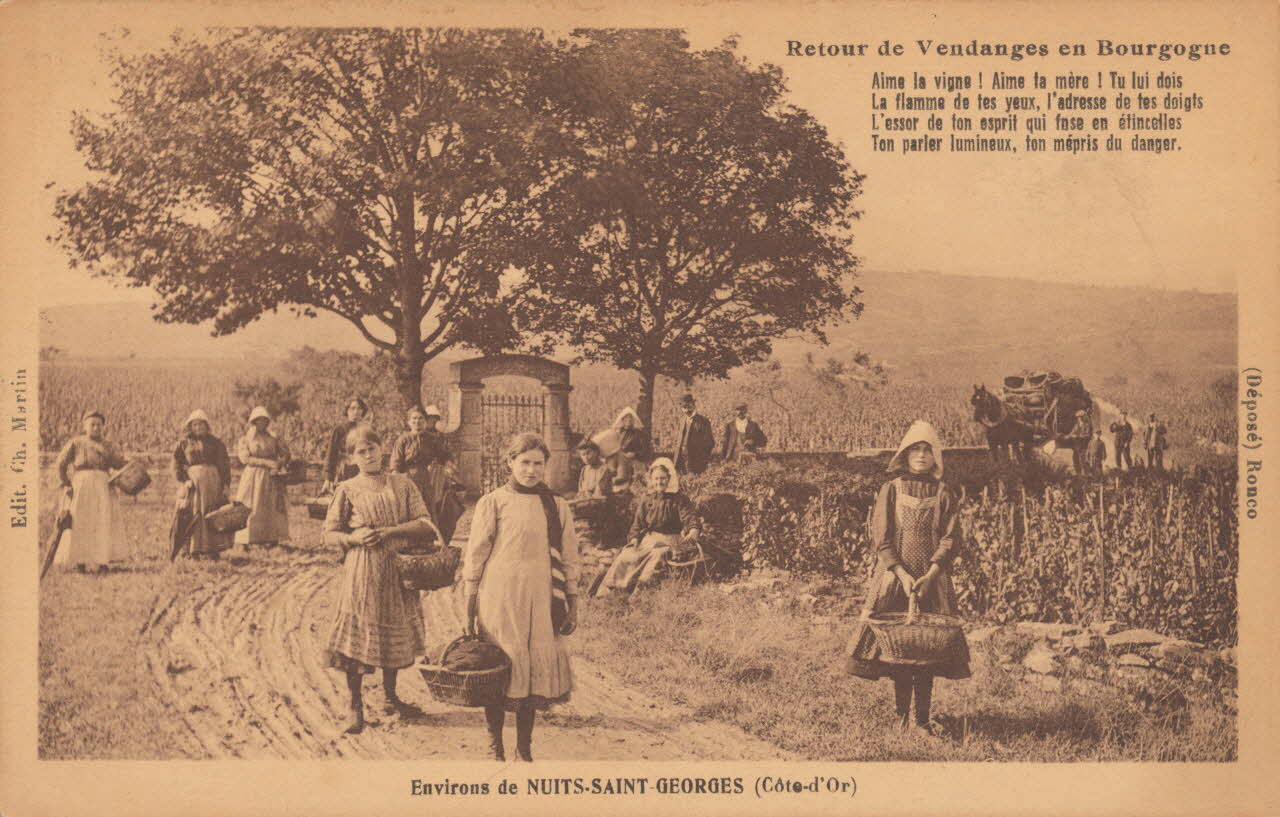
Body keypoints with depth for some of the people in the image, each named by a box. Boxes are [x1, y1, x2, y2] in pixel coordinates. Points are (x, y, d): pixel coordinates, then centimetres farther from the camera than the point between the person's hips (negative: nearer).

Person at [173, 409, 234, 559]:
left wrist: (225, 485, -3)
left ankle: (211, 550, 2)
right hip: (192, 483, 0)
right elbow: (177, 464, 4)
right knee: (191, 516, -3)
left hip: (212, 483, 0)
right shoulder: (184, 443, 7)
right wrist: (184, 481, -10)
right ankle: (193, 551, 2)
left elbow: (224, 464, 6)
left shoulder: (215, 443, 8)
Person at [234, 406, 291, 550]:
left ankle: (271, 539, -6)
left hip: (271, 478, 3)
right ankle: (246, 542, -9)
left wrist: (278, 465, -11)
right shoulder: (245, 439, 8)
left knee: (273, 508, -6)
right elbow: (245, 458, -6)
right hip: (253, 477, -2)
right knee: (251, 509, -8)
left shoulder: (273, 438, 14)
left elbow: (285, 454, 9)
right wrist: (266, 462, -15)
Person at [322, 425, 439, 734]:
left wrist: (389, 531, -12)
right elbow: (330, 535, 2)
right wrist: (354, 538, -17)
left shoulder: (402, 484, 6)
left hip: (396, 569, 2)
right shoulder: (347, 489, 2)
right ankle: (356, 706, 7)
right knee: (358, 635, -3)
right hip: (361, 570, -2)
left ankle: (391, 698, 27)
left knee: (392, 634, 11)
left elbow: (425, 525, -1)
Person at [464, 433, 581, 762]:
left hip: (540, 600, 3)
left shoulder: (557, 507, 7)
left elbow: (569, 560, 11)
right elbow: (474, 556, 0)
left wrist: (572, 605, 9)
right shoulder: (492, 503, -1)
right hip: (499, 598, -3)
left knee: (536, 671, 5)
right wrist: (469, 608, -2)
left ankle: (524, 748, 17)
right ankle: (495, 747, 12)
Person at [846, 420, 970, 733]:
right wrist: (903, 574, -12)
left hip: (933, 582, 1)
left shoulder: (943, 496, 8)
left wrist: (929, 577, -12)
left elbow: (950, 540, 1)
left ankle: (922, 719, 3)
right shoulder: (891, 491, 4)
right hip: (894, 579, -1)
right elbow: (882, 540, -2)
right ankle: (901, 715, 6)